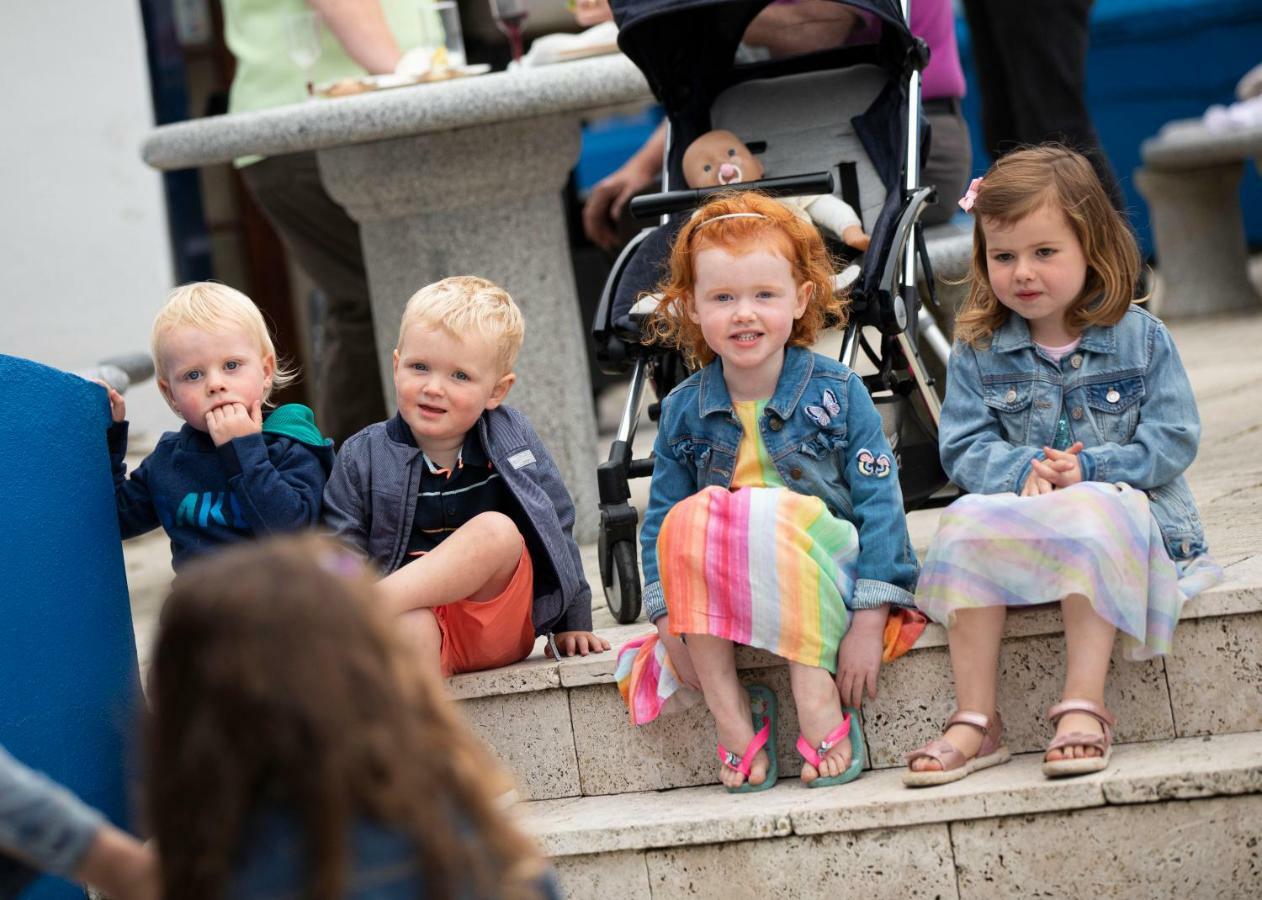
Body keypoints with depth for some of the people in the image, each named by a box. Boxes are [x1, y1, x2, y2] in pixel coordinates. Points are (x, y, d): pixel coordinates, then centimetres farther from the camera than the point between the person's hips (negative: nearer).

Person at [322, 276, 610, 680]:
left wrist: (571, 624, 15)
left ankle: (376, 603, -32)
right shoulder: (362, 458, 2)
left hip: (499, 625, 1)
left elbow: (556, 529, 14)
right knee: (411, 626, -36)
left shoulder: (512, 440, 5)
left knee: (497, 529, -26)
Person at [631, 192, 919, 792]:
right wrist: (672, 623, -7)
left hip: (821, 592, -3)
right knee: (689, 518, -29)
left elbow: (878, 505, -7)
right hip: (722, 608, 3)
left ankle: (817, 696, -33)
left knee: (777, 509, -34)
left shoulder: (837, 394, -3)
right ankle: (728, 713, -27)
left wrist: (868, 623, -15)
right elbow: (659, 520, 6)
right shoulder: (683, 412, 5)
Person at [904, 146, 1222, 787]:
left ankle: (1084, 707, -39)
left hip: (1123, 508, -3)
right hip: (1021, 518, 3)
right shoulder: (977, 350, 5)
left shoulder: (1139, 338, -2)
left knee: (1092, 517, -37)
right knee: (967, 522, -28)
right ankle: (975, 722, -28)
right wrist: (1022, 472, -21)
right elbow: (964, 447, 0)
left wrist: (1089, 468, -19)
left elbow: (1172, 440, -6)